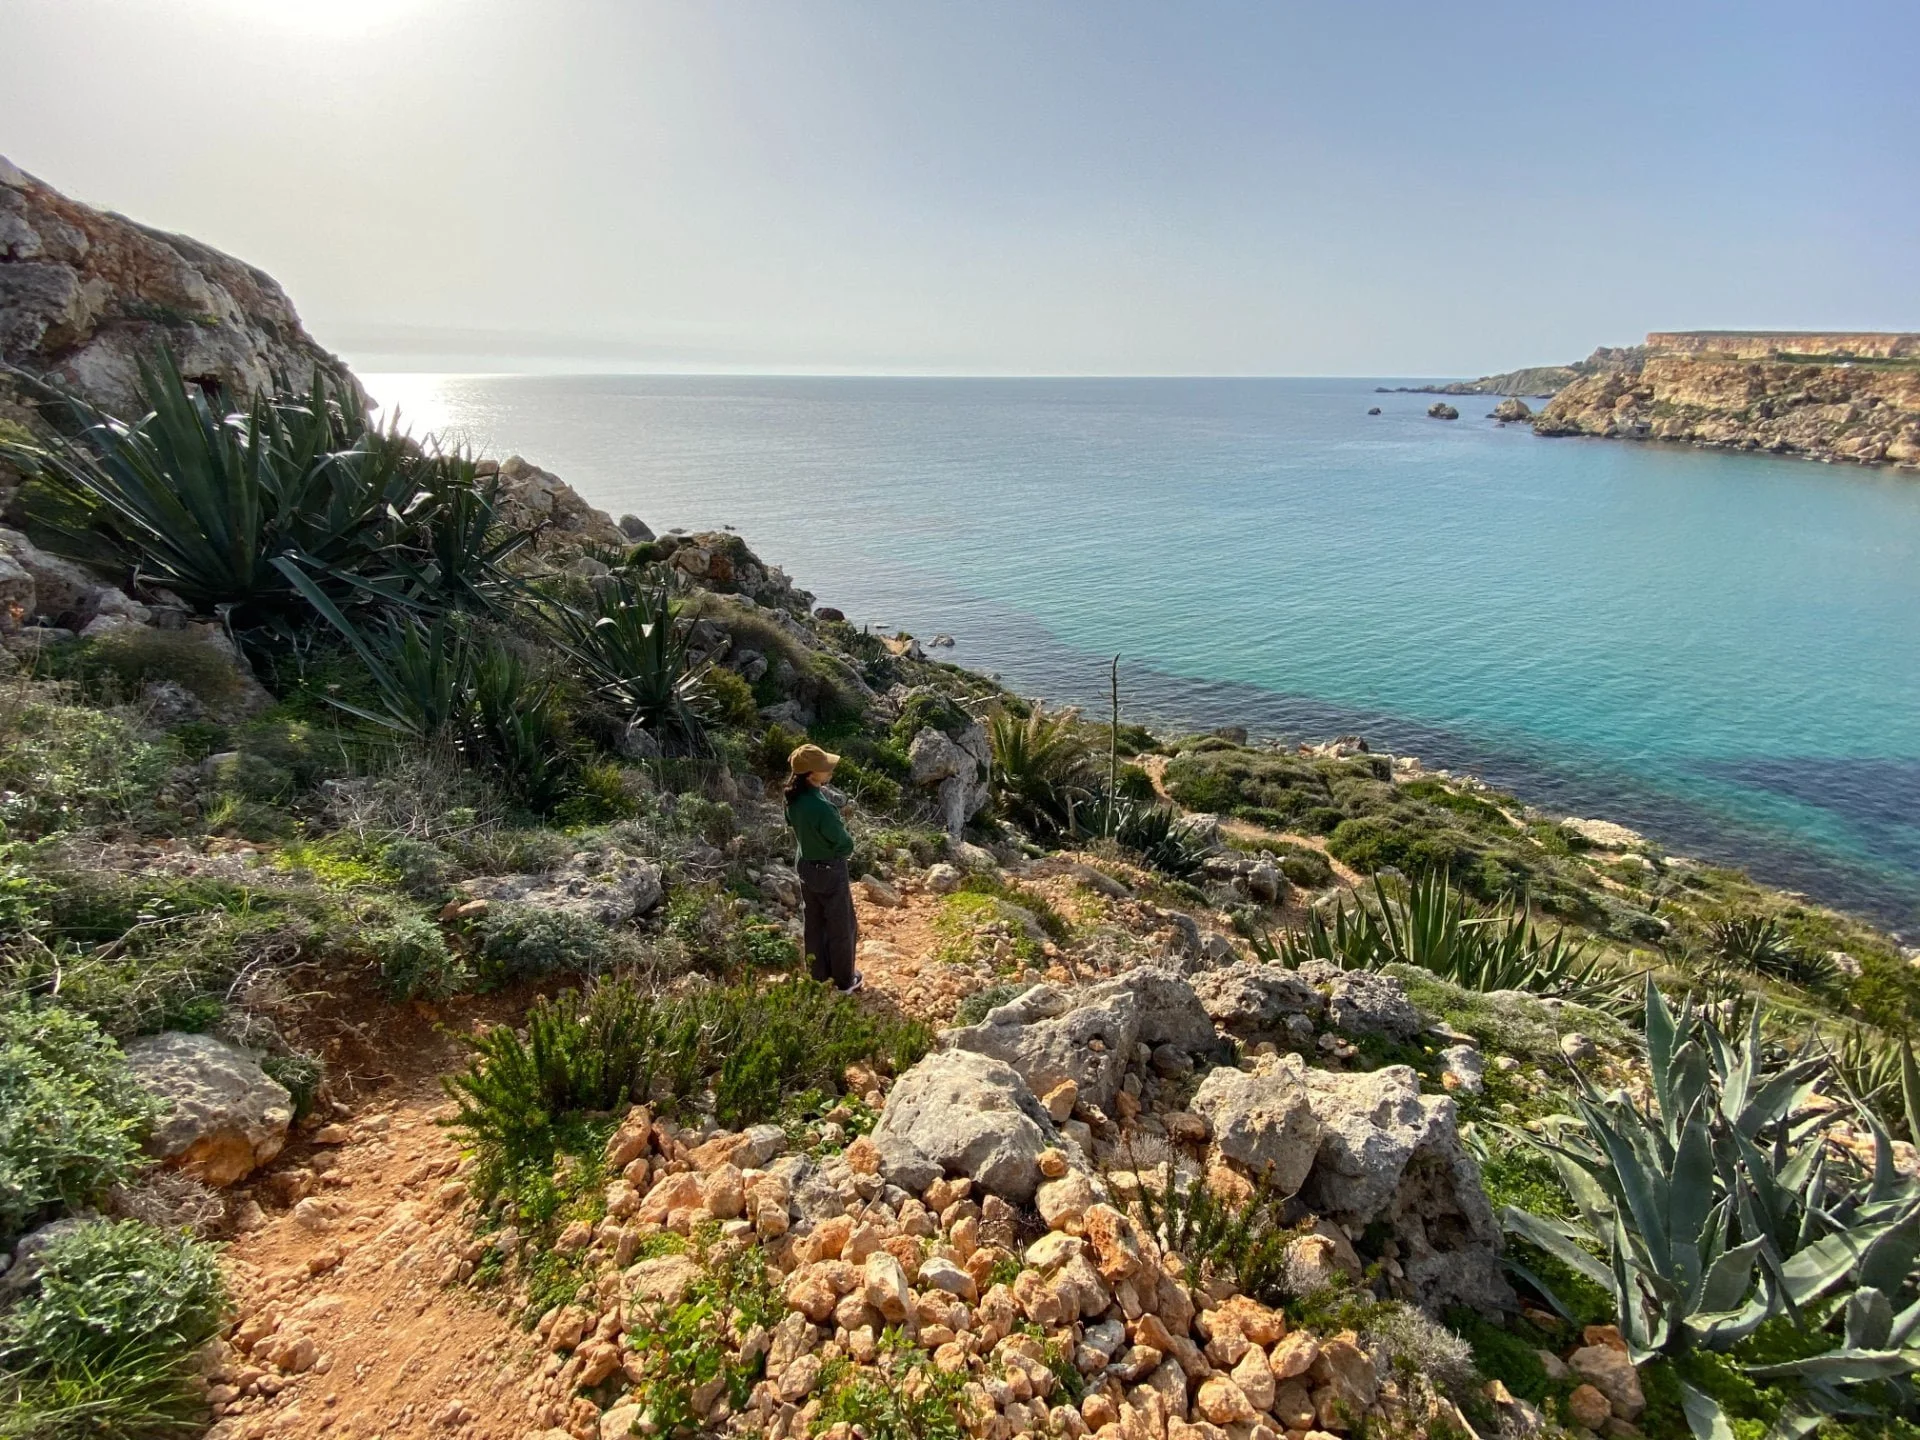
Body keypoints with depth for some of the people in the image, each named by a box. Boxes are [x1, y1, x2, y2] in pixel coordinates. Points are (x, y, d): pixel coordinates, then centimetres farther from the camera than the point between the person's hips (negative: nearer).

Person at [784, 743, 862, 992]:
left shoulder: (792, 799, -9)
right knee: (842, 929, 13)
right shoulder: (821, 807, -34)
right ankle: (844, 982, 28)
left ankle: (820, 978, 36)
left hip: (806, 867, 7)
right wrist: (842, 829, -1)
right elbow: (846, 846, -21)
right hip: (830, 872, -7)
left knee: (815, 925, 21)